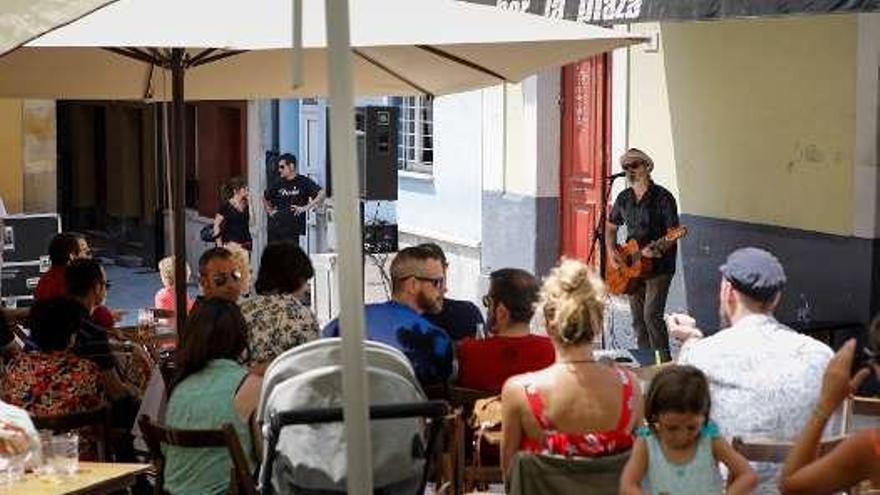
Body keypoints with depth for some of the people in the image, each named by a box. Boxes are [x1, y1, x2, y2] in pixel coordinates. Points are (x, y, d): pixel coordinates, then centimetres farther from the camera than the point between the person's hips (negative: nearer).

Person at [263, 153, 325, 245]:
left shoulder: (303, 182, -2)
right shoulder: (279, 184, 13)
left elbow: (321, 195, -14)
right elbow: (265, 198, 31)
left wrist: (305, 208, -18)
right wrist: (270, 211, 16)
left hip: (293, 229, -5)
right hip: (275, 227, 5)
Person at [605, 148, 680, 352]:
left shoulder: (662, 197, -10)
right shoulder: (624, 198, 9)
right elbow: (611, 227, 21)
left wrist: (658, 250, -28)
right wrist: (611, 251, 5)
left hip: (659, 265, -6)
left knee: (652, 315, -17)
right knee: (638, 319, 9)